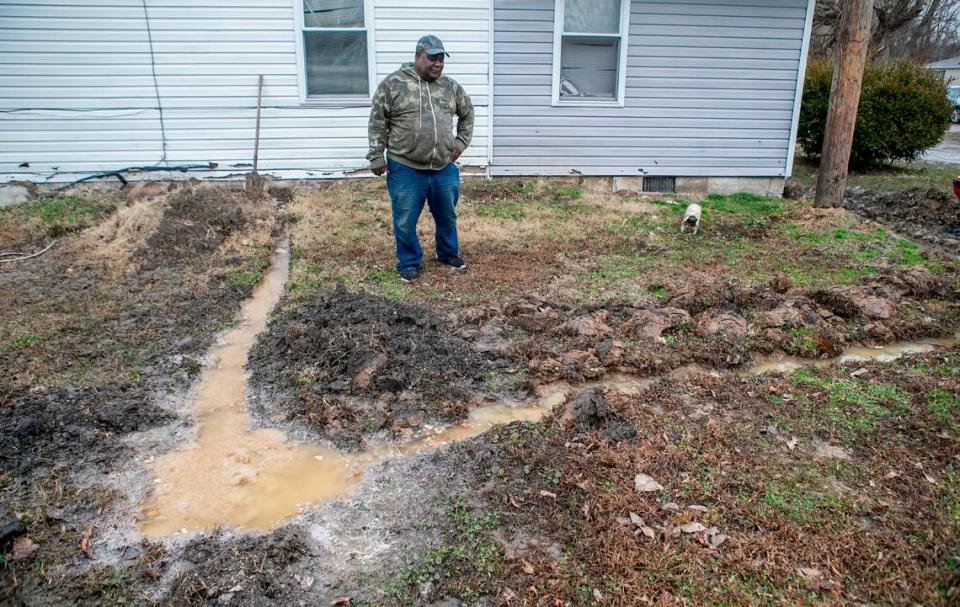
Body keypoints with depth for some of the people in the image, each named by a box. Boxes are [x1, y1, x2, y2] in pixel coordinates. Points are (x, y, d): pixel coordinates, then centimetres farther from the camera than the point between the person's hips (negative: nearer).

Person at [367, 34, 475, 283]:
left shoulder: (451, 86, 6)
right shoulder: (392, 84, -6)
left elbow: (468, 113, 21)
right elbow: (377, 124, -3)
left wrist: (461, 141, 12)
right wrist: (376, 157, -6)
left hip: (444, 169, 4)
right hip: (405, 169, -3)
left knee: (447, 216, 17)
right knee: (405, 221, 5)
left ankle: (448, 253, 38)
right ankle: (409, 263, 23)